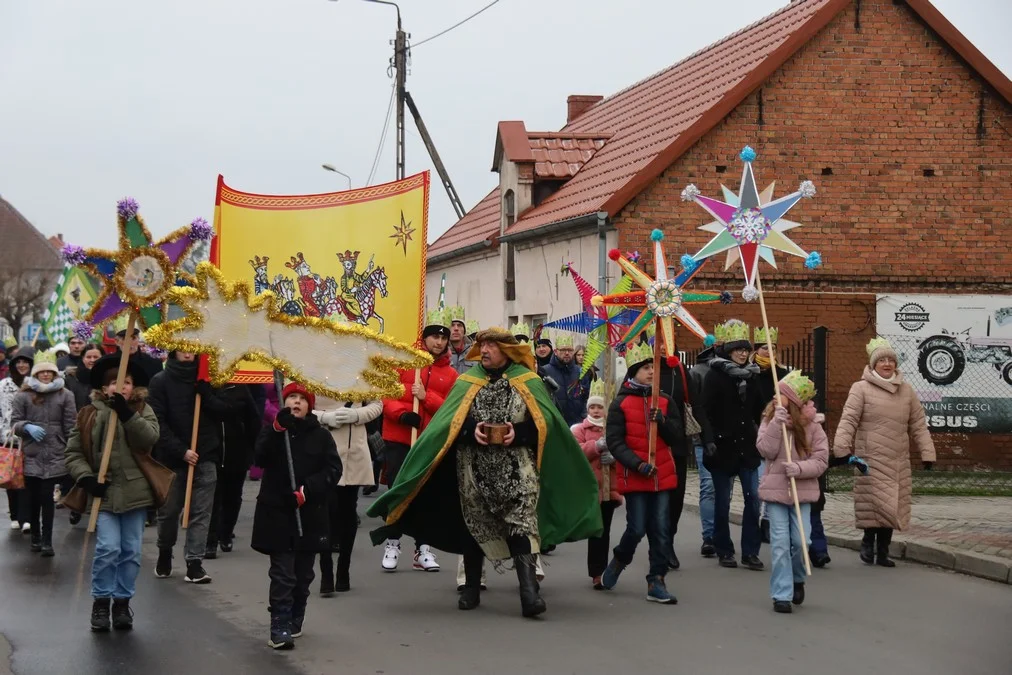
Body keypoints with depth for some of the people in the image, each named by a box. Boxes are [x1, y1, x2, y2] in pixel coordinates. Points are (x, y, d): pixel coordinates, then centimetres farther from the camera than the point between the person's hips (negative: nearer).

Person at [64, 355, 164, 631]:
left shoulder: (142, 410, 3)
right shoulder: (89, 414, 3)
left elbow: (150, 437, -16)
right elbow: (74, 453, 3)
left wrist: (127, 413, -26)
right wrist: (86, 477, -12)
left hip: (135, 491, 1)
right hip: (104, 492, -1)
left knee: (131, 552, 7)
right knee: (108, 549, -10)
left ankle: (122, 601, 21)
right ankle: (101, 600, 6)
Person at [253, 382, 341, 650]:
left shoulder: (321, 435, 5)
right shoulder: (272, 431, 5)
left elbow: (333, 469, -4)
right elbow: (260, 459, -13)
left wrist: (308, 489, -18)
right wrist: (277, 430, -27)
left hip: (310, 514, 2)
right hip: (277, 512, -2)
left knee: (303, 574, 11)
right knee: (282, 574, -8)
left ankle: (294, 622, 26)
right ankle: (280, 628, -8)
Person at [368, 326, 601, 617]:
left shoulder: (527, 381, 3)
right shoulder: (468, 380, 9)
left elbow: (544, 421, -2)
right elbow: (450, 421, 1)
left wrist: (518, 431, -19)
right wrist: (471, 429, -18)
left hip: (516, 465, -3)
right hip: (474, 466, 3)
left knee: (521, 521, -15)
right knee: (474, 523, 10)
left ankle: (529, 590, -21)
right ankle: (471, 588, 25)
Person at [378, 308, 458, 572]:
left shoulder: (450, 374, 5)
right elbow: (386, 395, -3)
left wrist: (427, 397, -17)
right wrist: (402, 413, -20)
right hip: (398, 440, -2)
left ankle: (422, 549, 12)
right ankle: (392, 544, 14)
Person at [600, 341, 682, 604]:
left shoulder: (665, 401, 8)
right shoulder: (620, 403, -3)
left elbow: (678, 437, 5)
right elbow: (614, 441, -7)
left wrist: (662, 421, -14)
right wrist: (638, 464, -17)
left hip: (663, 476, 3)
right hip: (634, 478, -3)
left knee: (661, 530, 2)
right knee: (637, 528, -2)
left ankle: (656, 582, 9)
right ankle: (619, 561, 28)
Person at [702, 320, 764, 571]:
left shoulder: (750, 376, 11)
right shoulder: (715, 376, -5)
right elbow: (707, 412, -10)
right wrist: (710, 441, -16)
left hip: (747, 446, 4)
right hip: (723, 447, -4)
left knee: (753, 498, -2)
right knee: (723, 501, 4)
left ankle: (750, 552, 4)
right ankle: (724, 551, 15)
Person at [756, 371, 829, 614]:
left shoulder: (812, 426, -2)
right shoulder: (769, 420, 1)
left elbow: (821, 461, -5)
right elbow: (766, 450, -13)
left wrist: (800, 468, -22)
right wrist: (776, 424, -21)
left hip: (802, 491, 0)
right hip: (775, 490, 0)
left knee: (800, 541, -1)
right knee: (780, 544, -3)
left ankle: (797, 580, 29)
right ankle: (781, 595, 4)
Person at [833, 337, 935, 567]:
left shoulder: (906, 390, 11)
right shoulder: (861, 389, -2)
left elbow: (918, 425, 12)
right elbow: (848, 421, -8)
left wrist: (927, 453, 7)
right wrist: (842, 449, -17)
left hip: (898, 461, 4)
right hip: (870, 459, -4)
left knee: (891, 506, 6)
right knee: (874, 504, -10)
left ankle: (882, 551, 16)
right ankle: (868, 542, 13)